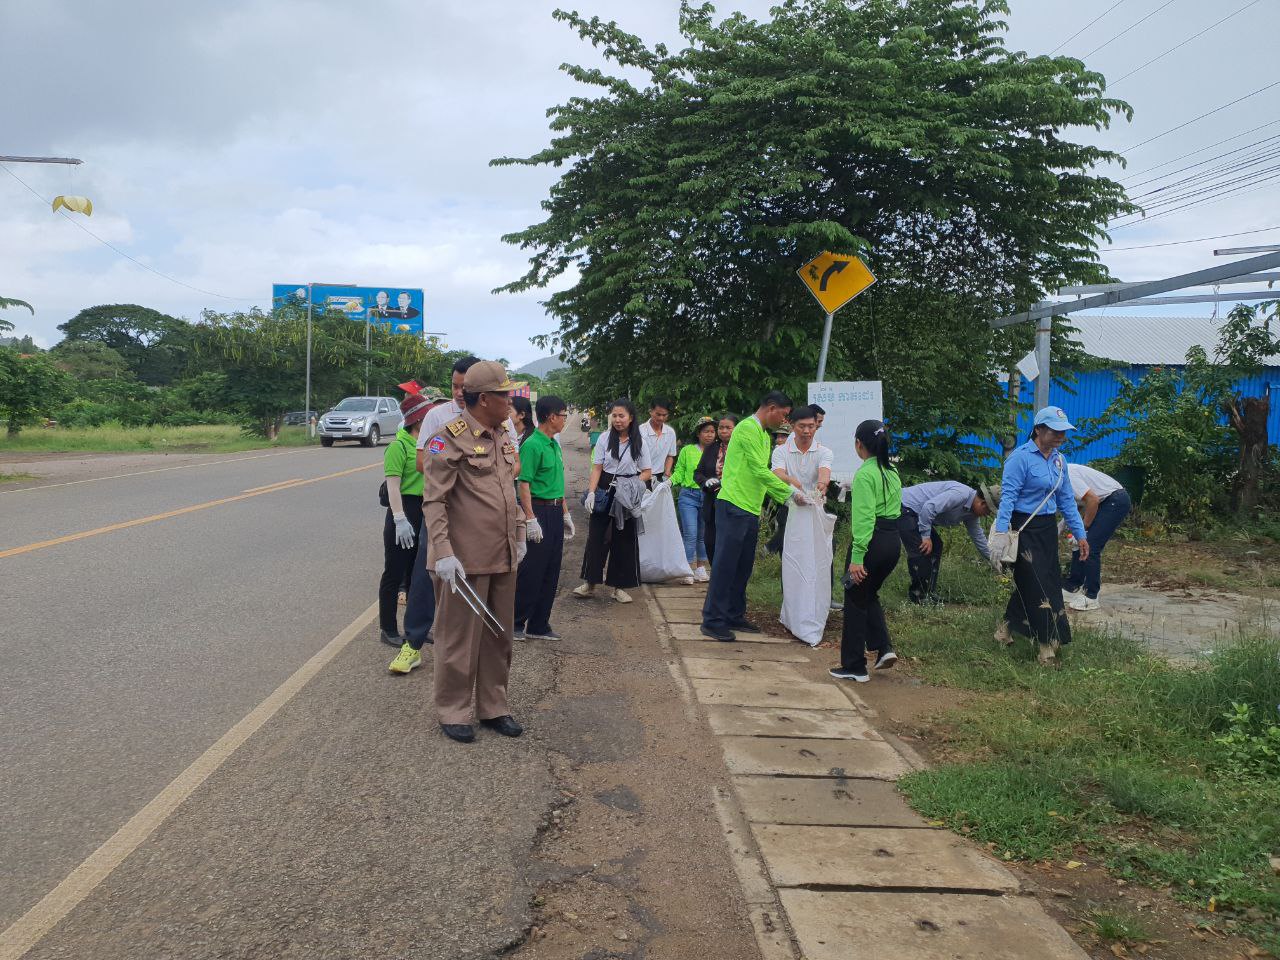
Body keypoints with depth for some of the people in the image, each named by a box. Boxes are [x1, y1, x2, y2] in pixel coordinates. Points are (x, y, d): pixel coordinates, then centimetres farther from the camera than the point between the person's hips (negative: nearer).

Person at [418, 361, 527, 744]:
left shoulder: (503, 438, 12)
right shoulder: (450, 438, -12)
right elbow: (434, 500, -15)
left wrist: (519, 536, 19)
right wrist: (443, 553, -21)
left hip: (503, 558, 8)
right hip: (465, 561, -8)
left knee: (499, 637, 15)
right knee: (459, 638, 4)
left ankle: (493, 707, 28)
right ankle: (453, 712, 18)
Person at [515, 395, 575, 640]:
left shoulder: (554, 445, 14)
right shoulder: (532, 445, -14)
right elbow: (524, 484, -18)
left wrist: (566, 514, 21)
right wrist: (530, 519, -22)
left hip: (555, 513, 9)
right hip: (539, 511, -9)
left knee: (551, 573, 11)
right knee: (532, 571, -3)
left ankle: (539, 626, 19)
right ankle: (516, 624, 9)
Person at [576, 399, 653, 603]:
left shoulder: (638, 442, 0)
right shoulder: (605, 438, -1)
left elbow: (647, 472, 3)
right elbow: (597, 468, -2)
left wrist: (632, 485, -13)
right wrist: (591, 492, -13)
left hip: (627, 496, 1)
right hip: (605, 492, 0)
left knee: (625, 539, 6)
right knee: (596, 536, 1)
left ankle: (619, 586, 17)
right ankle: (591, 583, 12)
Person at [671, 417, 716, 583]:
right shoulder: (687, 450, 2)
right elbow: (679, 472, 5)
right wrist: (670, 481, -13)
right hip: (688, 496, -2)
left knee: (703, 535, 11)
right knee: (690, 534, -7)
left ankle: (701, 568, 22)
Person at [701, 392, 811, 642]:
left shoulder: (764, 435, 20)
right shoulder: (748, 428, -12)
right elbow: (761, 472, -17)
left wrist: (784, 498, 13)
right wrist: (791, 493, -13)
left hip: (751, 509, 10)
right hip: (734, 506, -10)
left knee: (743, 567, 13)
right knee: (725, 565, -7)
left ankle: (734, 616, 21)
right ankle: (712, 621, -3)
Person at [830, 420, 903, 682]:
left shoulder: (865, 474, -14)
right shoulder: (892, 471, 11)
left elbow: (864, 518, -19)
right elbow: (896, 508, 13)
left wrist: (857, 557, -20)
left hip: (873, 541, -8)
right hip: (893, 541, 8)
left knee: (856, 601, 4)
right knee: (870, 595, 25)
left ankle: (854, 667, 10)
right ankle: (884, 648, 12)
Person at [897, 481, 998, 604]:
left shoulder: (971, 513, 7)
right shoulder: (961, 494, -25)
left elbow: (978, 537, 22)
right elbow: (929, 507, -32)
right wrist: (926, 536, -25)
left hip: (915, 513, 11)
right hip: (904, 507, -11)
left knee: (936, 546, 11)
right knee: (922, 551, -14)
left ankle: (929, 593, 14)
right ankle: (919, 596, -4)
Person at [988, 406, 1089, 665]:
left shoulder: (1059, 460, 9)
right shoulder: (1021, 457, -14)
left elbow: (1066, 499, 16)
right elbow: (1008, 496, -19)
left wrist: (1080, 533, 15)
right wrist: (1001, 532, -27)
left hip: (1047, 529, 8)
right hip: (1023, 528, -8)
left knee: (1036, 582, 12)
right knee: (1038, 585, -7)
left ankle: (1005, 628, 29)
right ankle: (1048, 644, 1)